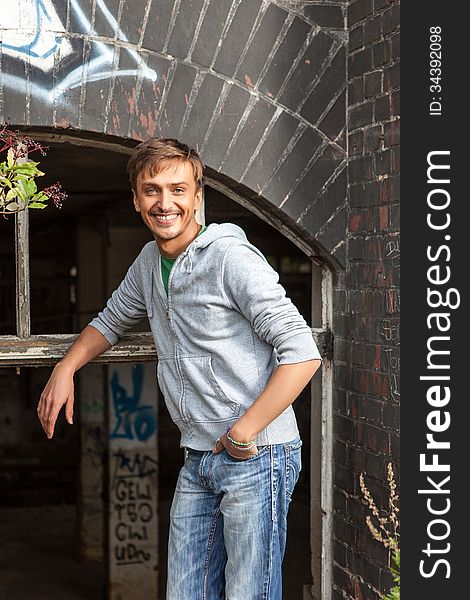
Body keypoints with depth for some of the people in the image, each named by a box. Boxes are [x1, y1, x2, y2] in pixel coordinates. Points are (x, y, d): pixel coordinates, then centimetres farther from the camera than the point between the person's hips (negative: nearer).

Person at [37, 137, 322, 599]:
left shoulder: (231, 258, -14)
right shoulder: (150, 262, 12)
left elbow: (302, 353, -19)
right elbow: (112, 320, 32)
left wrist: (242, 434, -19)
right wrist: (65, 368, 15)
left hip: (256, 458, -8)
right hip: (198, 461, 8)